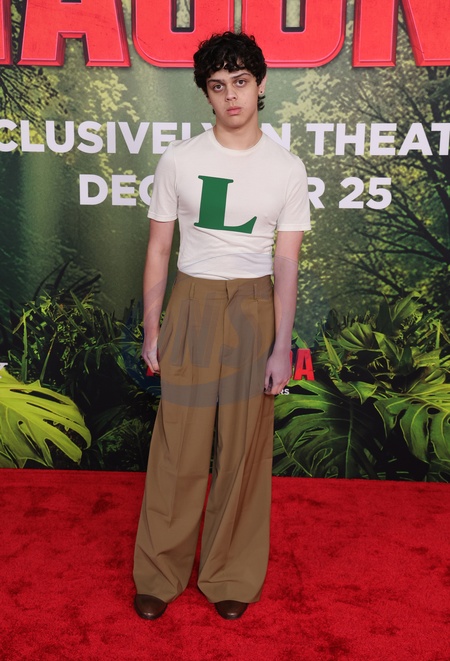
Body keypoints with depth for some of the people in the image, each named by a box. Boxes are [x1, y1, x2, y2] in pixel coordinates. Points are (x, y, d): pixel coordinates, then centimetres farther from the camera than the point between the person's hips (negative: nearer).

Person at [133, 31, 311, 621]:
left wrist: (282, 346, -6)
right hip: (192, 303, 0)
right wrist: (151, 329, 2)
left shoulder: (287, 169, 1)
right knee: (179, 446, 3)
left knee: (244, 447, 6)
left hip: (254, 308, 0)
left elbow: (286, 263, -1)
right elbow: (158, 248, 5)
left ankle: (231, 575, 25)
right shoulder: (179, 161, 1)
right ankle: (160, 574, 23)